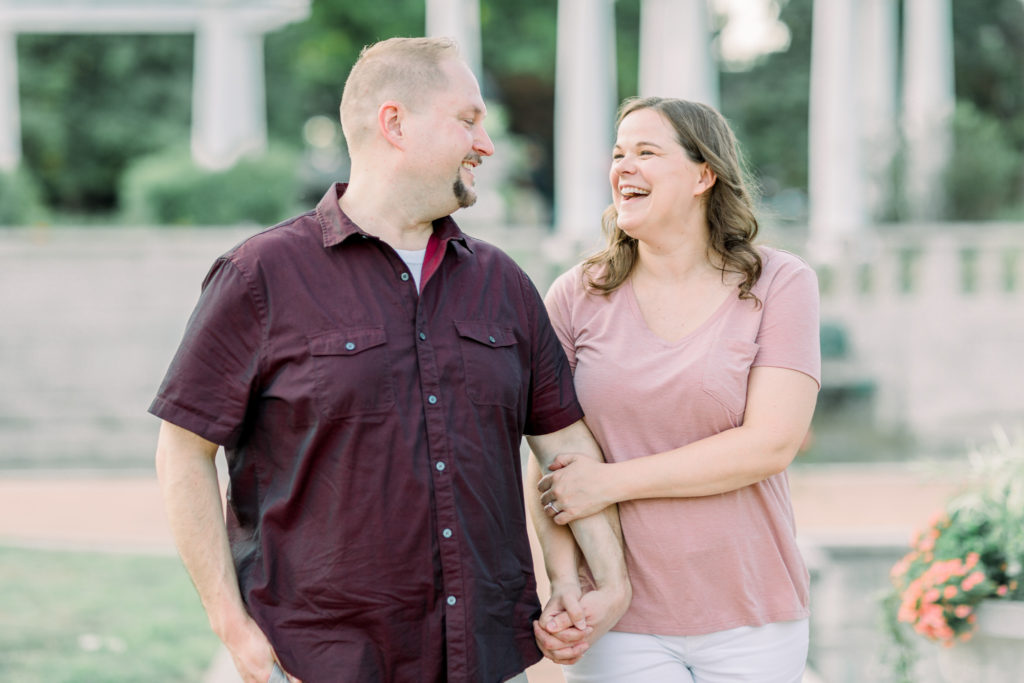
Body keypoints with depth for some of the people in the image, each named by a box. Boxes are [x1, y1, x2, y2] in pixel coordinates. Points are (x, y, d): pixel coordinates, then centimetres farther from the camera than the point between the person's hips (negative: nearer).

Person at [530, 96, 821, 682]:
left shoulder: (780, 284, -3)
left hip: (751, 619, 0)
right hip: (620, 623, 1)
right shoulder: (578, 296, 2)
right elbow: (550, 460, 1)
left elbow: (772, 444, -13)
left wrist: (610, 482, -14)